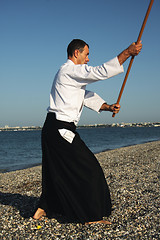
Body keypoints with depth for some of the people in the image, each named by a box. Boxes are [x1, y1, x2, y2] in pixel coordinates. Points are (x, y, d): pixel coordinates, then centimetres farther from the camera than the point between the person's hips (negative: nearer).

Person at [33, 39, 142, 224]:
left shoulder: (72, 74, 22)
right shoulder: (70, 70, -11)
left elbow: (87, 96, 21)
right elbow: (101, 72, -20)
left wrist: (108, 107, 9)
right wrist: (127, 52, -15)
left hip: (52, 130, 10)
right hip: (61, 130, -10)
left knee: (57, 170, 19)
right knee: (87, 169, -4)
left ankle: (42, 209, 27)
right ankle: (90, 216, 5)